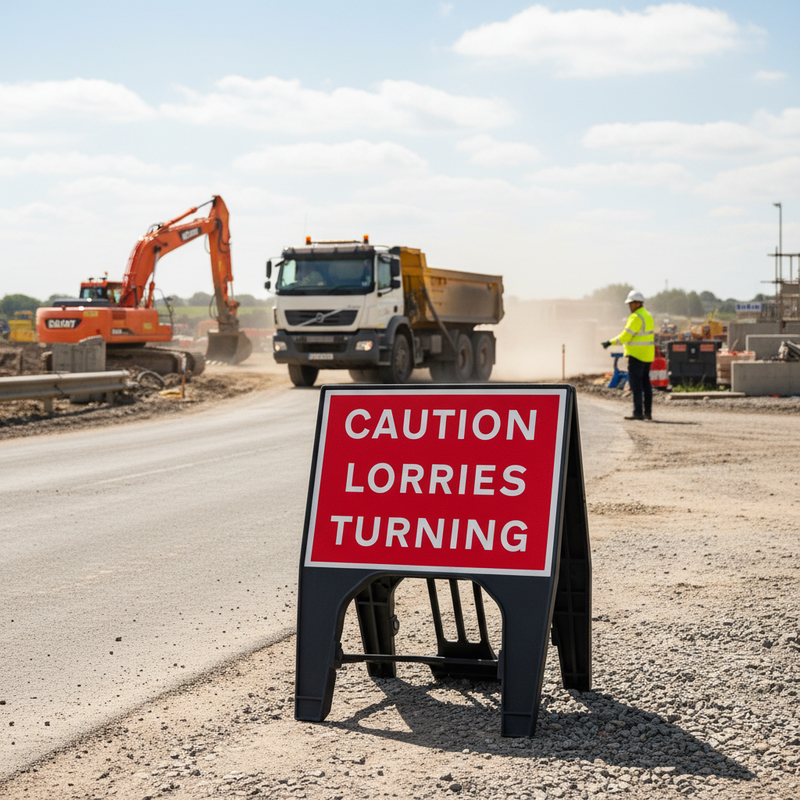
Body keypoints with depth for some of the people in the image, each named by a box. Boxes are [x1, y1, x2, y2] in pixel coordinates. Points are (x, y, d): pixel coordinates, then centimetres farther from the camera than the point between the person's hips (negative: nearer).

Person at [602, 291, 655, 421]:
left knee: (635, 384, -7)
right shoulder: (648, 316, 14)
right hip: (648, 355, 9)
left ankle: (638, 412, -9)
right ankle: (648, 412, 12)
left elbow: (625, 336, -17)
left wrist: (610, 342, -8)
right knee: (645, 383, 12)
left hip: (636, 355, -9)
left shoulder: (636, 318, -16)